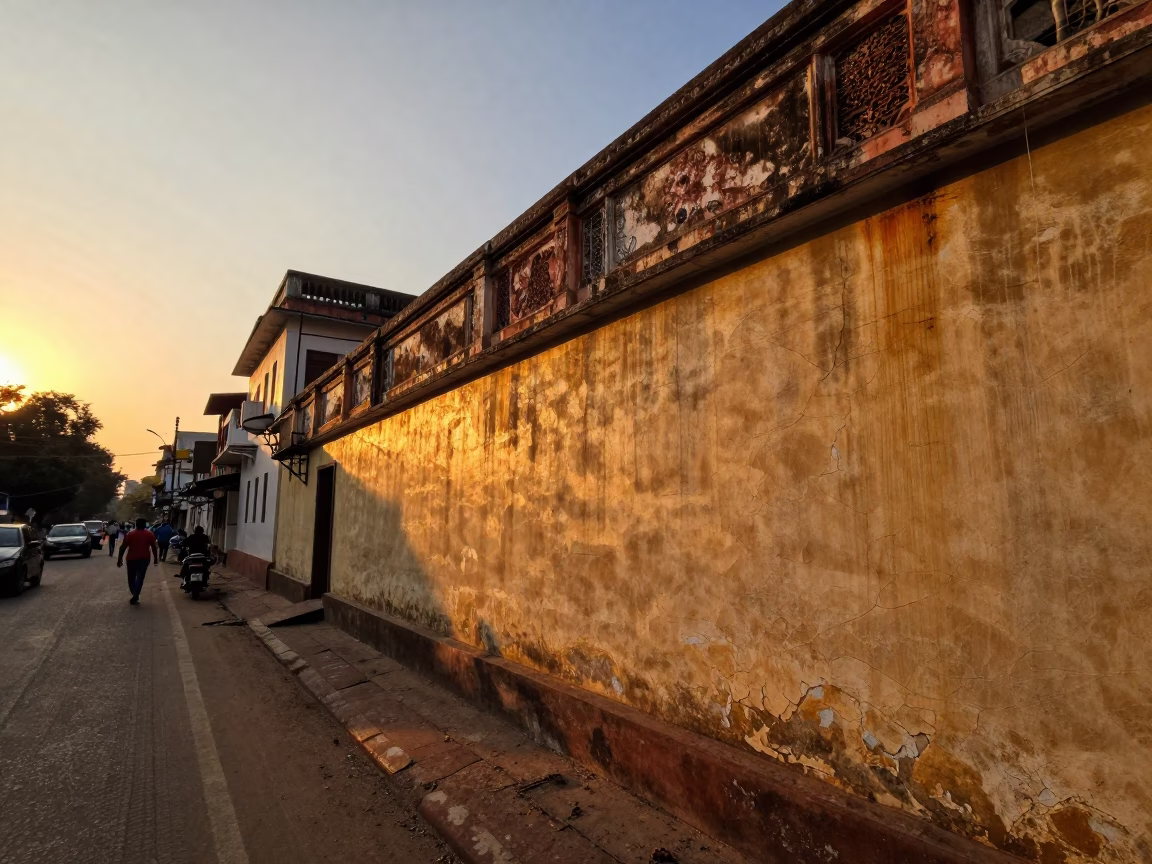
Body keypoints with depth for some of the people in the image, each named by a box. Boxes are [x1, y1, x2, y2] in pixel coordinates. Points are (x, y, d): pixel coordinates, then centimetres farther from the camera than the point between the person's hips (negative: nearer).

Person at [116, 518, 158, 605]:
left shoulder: (130, 534, -1)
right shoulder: (150, 534, -1)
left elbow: (123, 547, -4)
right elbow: (154, 547, 0)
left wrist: (120, 559, 2)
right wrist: (156, 558, 9)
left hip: (132, 559, 0)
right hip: (144, 559, 0)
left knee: (131, 578, 15)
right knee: (140, 578, 4)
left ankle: (135, 596, 20)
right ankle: (135, 597, -3)